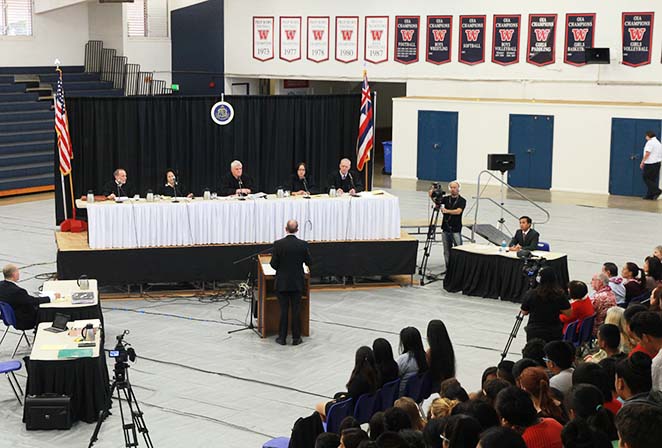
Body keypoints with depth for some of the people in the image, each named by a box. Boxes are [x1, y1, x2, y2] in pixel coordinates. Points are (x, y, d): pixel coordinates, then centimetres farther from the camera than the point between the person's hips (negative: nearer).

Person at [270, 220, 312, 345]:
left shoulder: (278, 244, -12)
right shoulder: (303, 244, -7)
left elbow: (274, 264, -10)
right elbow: (308, 262, 3)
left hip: (282, 283, -1)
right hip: (297, 283, 1)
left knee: (283, 310, 6)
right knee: (296, 310, 6)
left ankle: (282, 337, 10)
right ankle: (296, 338, 10)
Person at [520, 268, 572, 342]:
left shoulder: (530, 294, -9)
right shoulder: (560, 295, -8)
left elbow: (524, 312, 5)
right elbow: (568, 313, -1)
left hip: (534, 333, 0)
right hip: (555, 335, 0)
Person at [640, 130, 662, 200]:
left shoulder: (650, 142, -12)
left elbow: (647, 153, -19)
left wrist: (642, 162, -14)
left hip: (650, 163, -9)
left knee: (646, 178, -3)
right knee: (652, 179, 9)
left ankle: (656, 190, -14)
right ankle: (650, 195, 8)